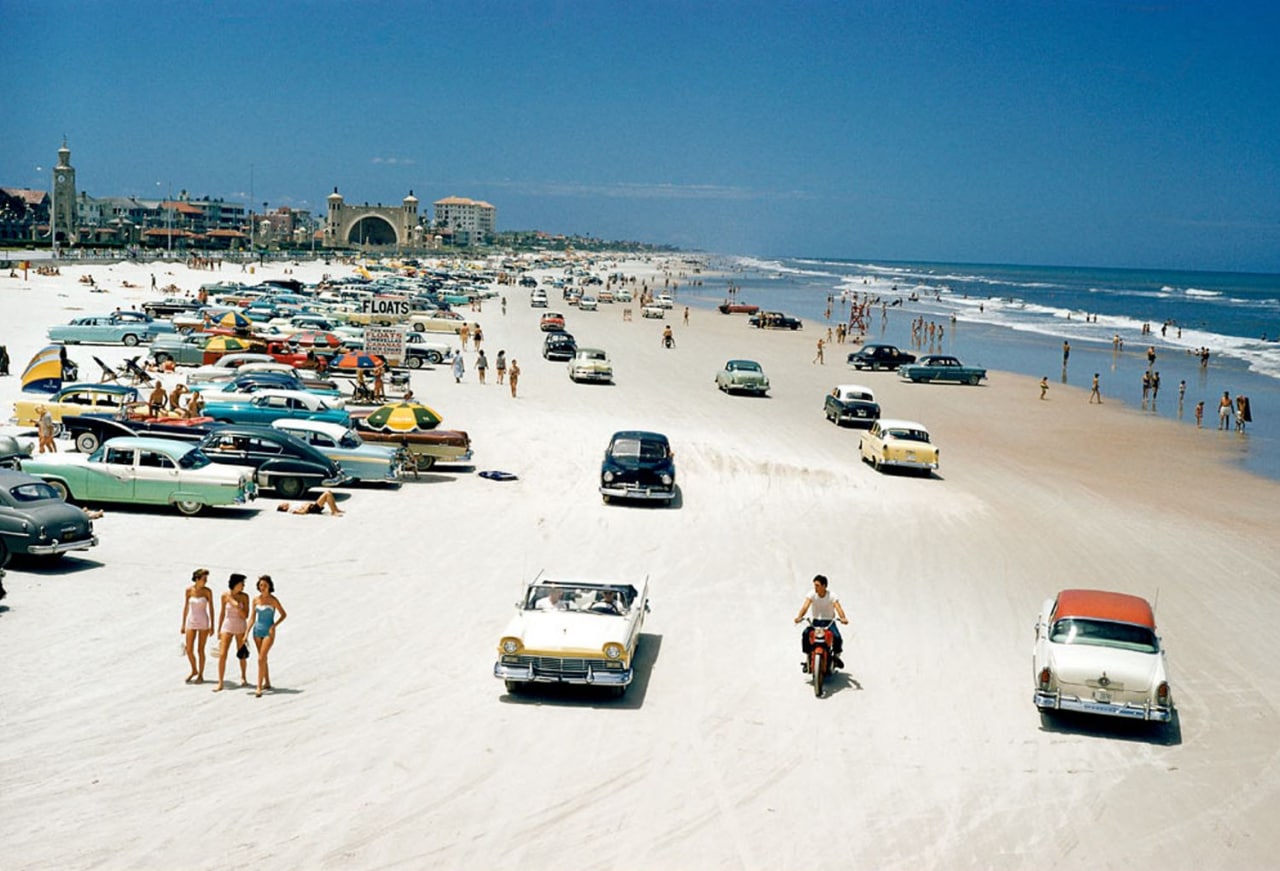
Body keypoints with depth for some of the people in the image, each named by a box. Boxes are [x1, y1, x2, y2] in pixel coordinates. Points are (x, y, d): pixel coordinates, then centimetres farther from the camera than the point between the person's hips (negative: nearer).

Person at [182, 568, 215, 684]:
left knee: (201, 650, 1)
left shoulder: (207, 591, -6)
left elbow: (211, 608, -2)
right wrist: (183, 625, 6)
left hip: (203, 622, -2)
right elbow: (185, 608, 5)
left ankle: (201, 675, 13)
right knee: (189, 650, 1)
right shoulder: (189, 590, -2)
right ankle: (194, 670, 25)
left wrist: (212, 626, -4)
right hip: (191, 622, 2)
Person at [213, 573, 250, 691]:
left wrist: (237, 606, -23)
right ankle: (220, 684, -4)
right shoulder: (225, 596, -4)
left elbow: (246, 616, -8)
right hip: (227, 627, 0)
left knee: (242, 655, 10)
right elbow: (222, 613, 7)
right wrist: (219, 629, 10)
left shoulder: (244, 597, -6)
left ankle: (243, 677, 36)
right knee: (222, 655, -9)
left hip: (240, 628, 0)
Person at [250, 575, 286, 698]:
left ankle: (259, 688, -13)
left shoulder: (273, 600, -9)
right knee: (263, 659, 16)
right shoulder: (256, 599, 3)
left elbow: (284, 614, -1)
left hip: (268, 632, -5)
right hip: (257, 631, 5)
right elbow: (253, 618, 8)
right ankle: (267, 683, 30)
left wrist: (274, 625, -14)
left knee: (261, 659, -14)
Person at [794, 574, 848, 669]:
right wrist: (799, 616, -41)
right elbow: (805, 606, -21)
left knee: (837, 637, -27)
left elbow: (838, 607, -27)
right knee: (805, 635, -26)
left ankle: (836, 655, 6)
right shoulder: (812, 594, -7)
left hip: (829, 622, -1)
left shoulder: (831, 595, -12)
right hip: (816, 621, 1)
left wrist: (843, 618, -47)